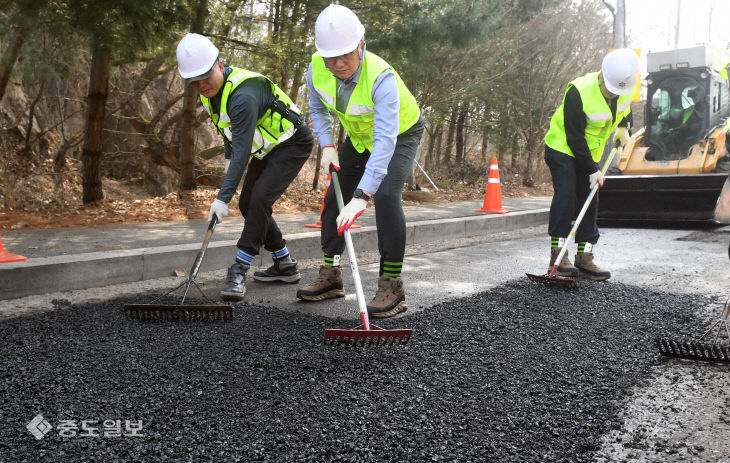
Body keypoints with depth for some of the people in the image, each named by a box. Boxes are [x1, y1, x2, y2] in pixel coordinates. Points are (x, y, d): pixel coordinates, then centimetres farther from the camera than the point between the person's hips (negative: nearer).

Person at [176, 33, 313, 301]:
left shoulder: (243, 95, -33)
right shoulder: (211, 90, -4)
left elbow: (242, 151, -34)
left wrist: (223, 198, -33)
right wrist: (229, 160, 10)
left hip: (293, 143, -10)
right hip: (266, 148, 10)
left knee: (259, 199, -23)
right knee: (247, 203, 6)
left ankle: (239, 271, -15)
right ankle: (285, 266, 16)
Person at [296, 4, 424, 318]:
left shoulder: (381, 77, -39)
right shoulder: (317, 69, -21)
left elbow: (385, 141, -47)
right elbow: (317, 109, 2)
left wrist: (361, 196, -55)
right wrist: (327, 146, -14)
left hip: (400, 134, -6)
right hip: (359, 137, 6)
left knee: (385, 195, -27)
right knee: (335, 197, 3)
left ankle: (392, 287, -17)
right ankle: (330, 277, 18)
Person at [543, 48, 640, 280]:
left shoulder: (627, 87, -9)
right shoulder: (578, 92, -28)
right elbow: (574, 138, -24)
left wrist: (623, 127, 2)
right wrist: (592, 170, -21)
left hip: (590, 152, 6)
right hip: (563, 148, -6)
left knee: (589, 201, 2)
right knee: (565, 194, -17)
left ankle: (584, 257, 6)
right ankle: (558, 254, -12)